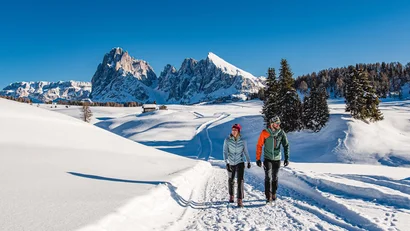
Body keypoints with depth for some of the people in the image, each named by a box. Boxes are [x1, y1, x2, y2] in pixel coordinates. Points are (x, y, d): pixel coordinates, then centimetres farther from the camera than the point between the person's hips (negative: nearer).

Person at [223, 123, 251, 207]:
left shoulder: (242, 141, -8)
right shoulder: (227, 140, -12)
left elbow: (246, 152, 5)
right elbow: (225, 152, -15)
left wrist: (248, 162, 13)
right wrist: (227, 163, -25)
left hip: (240, 163, -1)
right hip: (231, 163, 1)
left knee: (240, 180, -15)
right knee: (230, 180, 18)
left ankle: (240, 200, -13)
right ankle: (231, 196, 41)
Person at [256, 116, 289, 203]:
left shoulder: (281, 133, -6)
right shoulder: (265, 133, -12)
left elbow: (286, 145, -2)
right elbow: (259, 146, -7)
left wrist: (287, 158, -10)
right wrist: (258, 159, -7)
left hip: (277, 158, 2)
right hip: (267, 159, -2)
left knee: (275, 177, 14)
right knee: (268, 177, -10)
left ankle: (273, 194, 30)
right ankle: (268, 197, -5)